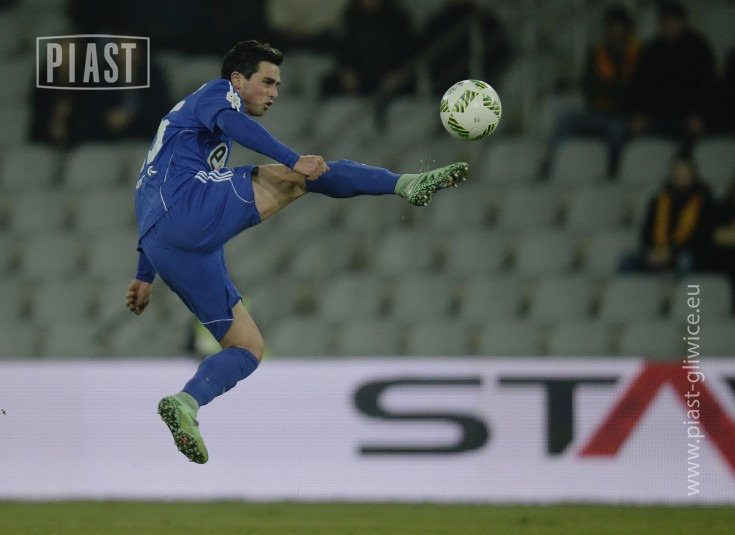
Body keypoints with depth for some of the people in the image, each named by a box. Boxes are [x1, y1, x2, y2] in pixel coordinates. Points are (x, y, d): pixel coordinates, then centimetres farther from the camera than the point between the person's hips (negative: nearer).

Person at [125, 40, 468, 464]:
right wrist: (293, 160, -29)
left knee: (248, 349, 6)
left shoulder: (184, 121, 38)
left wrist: (145, 277, 41)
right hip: (189, 207, -9)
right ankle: (408, 184, -24)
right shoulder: (215, 93, 11)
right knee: (295, 178, -16)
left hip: (165, 245, 9)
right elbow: (231, 121, -16)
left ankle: (185, 403, -14)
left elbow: (159, 206, 40)